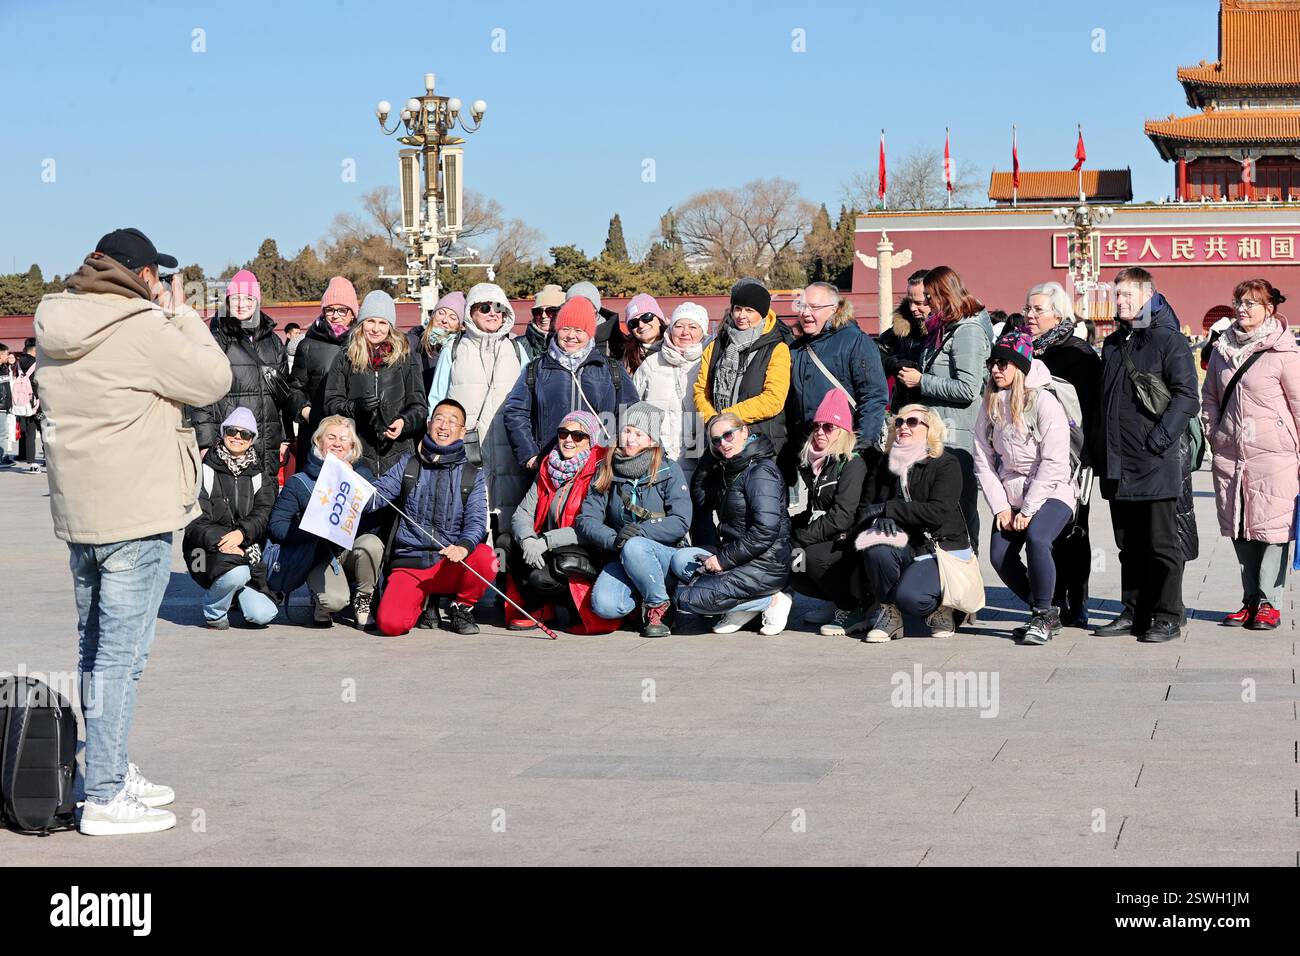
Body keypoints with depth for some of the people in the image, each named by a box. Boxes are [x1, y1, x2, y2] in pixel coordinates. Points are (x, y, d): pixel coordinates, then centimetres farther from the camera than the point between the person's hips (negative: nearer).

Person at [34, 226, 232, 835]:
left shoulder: (55, 327, 8)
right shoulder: (144, 329, -17)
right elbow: (214, 379, -8)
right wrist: (179, 313, 2)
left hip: (76, 511, 8)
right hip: (135, 514, -8)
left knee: (96, 649, 17)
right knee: (120, 656, -4)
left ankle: (113, 773, 29)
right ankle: (105, 798, -1)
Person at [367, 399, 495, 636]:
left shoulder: (474, 475, 9)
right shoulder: (408, 464, 12)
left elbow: (476, 521, -5)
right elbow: (377, 495, 2)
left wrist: (463, 546, -27)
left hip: (449, 566, 0)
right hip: (408, 564, 0)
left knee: (485, 557, -34)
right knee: (390, 623, -25)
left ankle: (461, 608, -2)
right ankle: (424, 601, 12)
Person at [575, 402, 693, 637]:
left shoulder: (668, 470, -1)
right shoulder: (606, 472, 6)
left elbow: (681, 522, -10)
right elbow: (585, 520, -2)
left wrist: (639, 532, -23)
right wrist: (613, 539, -21)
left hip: (667, 556, -2)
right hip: (621, 559, 2)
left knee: (633, 547, -36)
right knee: (603, 605, -28)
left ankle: (659, 606, -12)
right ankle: (642, 599, 5)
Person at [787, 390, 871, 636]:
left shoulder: (853, 463, -12)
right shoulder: (813, 463, 15)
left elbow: (842, 516, -22)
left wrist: (802, 537, -18)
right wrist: (789, 526, 1)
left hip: (850, 544, -8)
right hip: (826, 541, 8)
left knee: (813, 557, -31)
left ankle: (854, 610, -11)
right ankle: (838, 601, 5)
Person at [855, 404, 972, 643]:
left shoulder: (946, 464, -8)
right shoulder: (886, 464, 9)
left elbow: (937, 512, -23)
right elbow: (865, 509, 5)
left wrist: (887, 508, -19)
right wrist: (880, 520, -21)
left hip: (942, 549, -5)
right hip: (905, 547, 5)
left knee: (909, 596, -31)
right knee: (875, 549, -30)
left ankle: (941, 608, 5)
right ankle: (889, 613, -9)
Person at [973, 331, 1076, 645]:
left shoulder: (1043, 402, -12)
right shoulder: (990, 405, 4)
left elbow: (1054, 462, -15)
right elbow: (983, 461, 4)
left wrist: (1028, 510, -17)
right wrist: (1001, 507, -5)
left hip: (1051, 493, -6)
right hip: (1011, 496, 6)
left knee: (1036, 538, -31)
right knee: (1000, 557, -11)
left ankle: (1043, 616, -13)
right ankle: (1046, 613, 11)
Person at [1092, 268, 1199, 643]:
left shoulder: (1169, 341, -5)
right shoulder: (1113, 345, 18)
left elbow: (1187, 396, -12)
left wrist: (1160, 438, -17)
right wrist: (1100, 451, 16)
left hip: (1157, 464, -7)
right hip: (1118, 465, 7)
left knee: (1161, 543, -1)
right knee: (1129, 545, 12)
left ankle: (1167, 618, 3)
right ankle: (1134, 613, 19)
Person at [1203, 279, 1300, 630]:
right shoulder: (1222, 349, 11)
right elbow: (1209, 396, 21)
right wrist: (1214, 434, 12)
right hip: (1229, 454, 5)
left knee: (1271, 526, -5)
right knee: (1239, 528, 8)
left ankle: (1269, 602, 2)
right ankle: (1250, 599, 16)